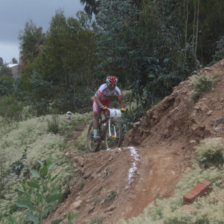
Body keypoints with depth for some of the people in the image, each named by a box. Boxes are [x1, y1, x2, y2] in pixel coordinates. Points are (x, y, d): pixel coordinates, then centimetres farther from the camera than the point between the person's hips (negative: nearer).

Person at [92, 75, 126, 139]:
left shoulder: (117, 90, -25)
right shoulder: (103, 87, -36)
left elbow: (120, 101, -20)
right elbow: (97, 99, -41)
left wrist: (122, 108, -39)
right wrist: (102, 106, -57)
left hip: (107, 101, 4)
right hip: (98, 101, -4)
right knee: (96, 115, -16)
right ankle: (95, 134, -17)